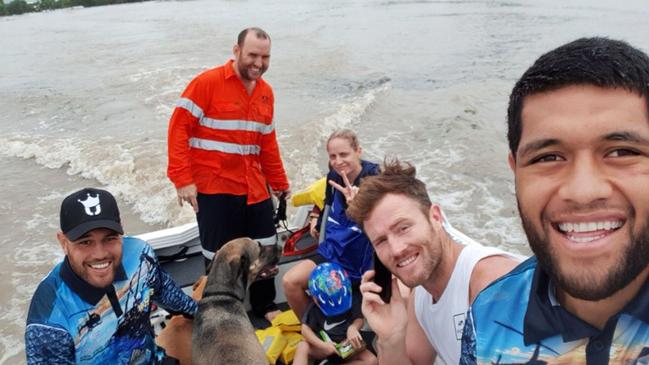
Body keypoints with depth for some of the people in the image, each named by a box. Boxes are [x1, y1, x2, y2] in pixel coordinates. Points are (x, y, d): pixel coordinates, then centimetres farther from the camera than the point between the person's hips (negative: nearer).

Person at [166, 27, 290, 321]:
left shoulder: (265, 92, 9)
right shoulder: (208, 82, -10)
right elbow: (178, 128, -13)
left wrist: (280, 183, 17)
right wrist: (182, 179, -19)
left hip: (254, 188, 6)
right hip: (214, 188, -6)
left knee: (266, 247, 13)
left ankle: (265, 306, 34)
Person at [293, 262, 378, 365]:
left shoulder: (352, 297, -10)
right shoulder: (315, 306, -12)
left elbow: (359, 319, -7)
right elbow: (305, 328, -13)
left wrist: (353, 328, -31)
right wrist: (322, 344, -28)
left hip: (347, 346, 2)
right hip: (325, 345, -1)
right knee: (302, 347, -30)